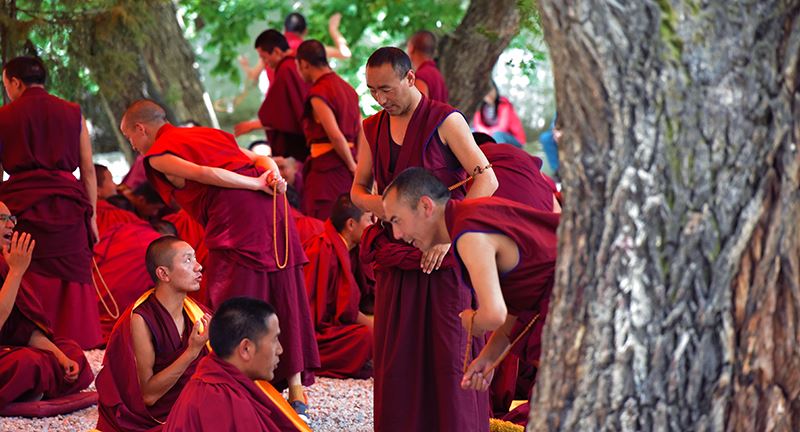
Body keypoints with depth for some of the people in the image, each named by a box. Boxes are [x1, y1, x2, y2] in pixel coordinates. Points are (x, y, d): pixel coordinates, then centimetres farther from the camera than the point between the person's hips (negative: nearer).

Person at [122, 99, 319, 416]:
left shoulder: (158, 155, 7)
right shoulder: (207, 133, 29)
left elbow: (205, 174, -11)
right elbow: (260, 159, 18)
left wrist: (259, 185, -8)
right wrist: (274, 179, -1)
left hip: (234, 219, -7)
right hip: (271, 210, 7)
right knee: (284, 298, 11)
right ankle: (296, 387, 16)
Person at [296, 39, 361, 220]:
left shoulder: (318, 93, -11)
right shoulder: (348, 88, 14)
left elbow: (336, 136, -17)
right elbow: (361, 133, 15)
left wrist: (352, 165, -6)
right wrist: (355, 164, 15)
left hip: (326, 165, -9)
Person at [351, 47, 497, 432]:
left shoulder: (445, 121, -5)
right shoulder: (372, 129, 12)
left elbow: (487, 179, -10)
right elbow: (358, 189, 20)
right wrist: (380, 206, -5)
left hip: (445, 259, -5)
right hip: (396, 260, 5)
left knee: (448, 353, -5)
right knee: (396, 357, 2)